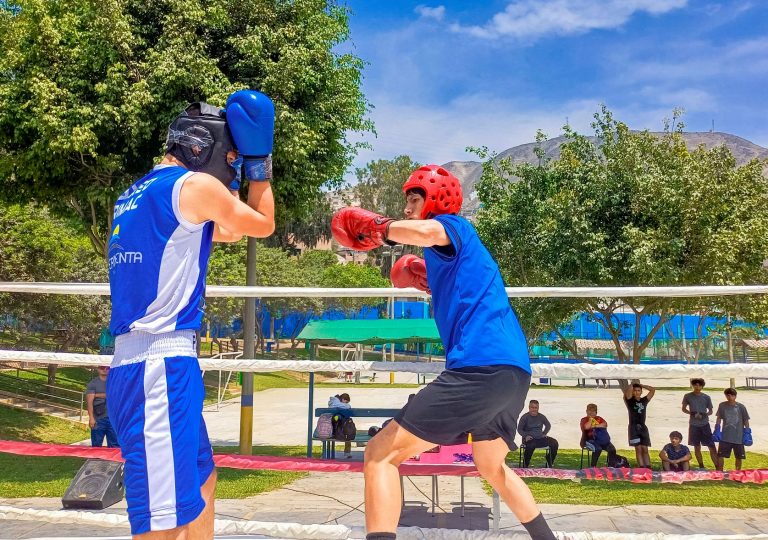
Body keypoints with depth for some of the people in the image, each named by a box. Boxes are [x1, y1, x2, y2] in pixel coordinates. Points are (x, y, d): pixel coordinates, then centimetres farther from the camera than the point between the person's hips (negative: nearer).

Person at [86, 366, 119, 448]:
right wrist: (91, 418, -16)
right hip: (99, 419, -3)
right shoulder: (93, 383, 2)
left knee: (114, 445, 6)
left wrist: (98, 395, -5)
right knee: (96, 445, 2)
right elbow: (89, 402, -6)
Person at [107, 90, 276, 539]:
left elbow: (225, 231, 29)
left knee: (201, 484, 23)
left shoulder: (136, 194, 20)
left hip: (135, 363, 10)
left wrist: (231, 174, 29)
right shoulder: (195, 185, -6)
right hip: (161, 366, -10)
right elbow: (263, 226, 10)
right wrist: (259, 157, 17)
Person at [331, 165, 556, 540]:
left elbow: (425, 231, -22)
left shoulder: (453, 225, 4)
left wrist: (378, 228, -6)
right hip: (513, 372, 10)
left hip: (481, 368, -10)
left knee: (380, 454, -7)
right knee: (492, 468, 33)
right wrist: (431, 284, 42)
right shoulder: (452, 248, 29)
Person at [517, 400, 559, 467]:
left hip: (540, 438, 5)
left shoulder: (541, 417, 9)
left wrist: (544, 433, 9)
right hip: (529, 439, -5)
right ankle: (525, 466, -20)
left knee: (554, 443, -15)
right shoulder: (525, 417, -4)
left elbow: (548, 425, 25)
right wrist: (526, 436, -16)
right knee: (531, 445, -40)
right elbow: (519, 429, 0)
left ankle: (549, 463, 4)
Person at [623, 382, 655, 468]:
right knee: (638, 449, -7)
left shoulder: (644, 400, 13)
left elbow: (653, 390, 10)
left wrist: (641, 385, 10)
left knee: (645, 449, 1)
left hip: (643, 427, 4)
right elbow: (628, 390, -14)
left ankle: (648, 467, -4)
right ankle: (641, 467, -10)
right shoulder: (630, 400, 2)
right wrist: (633, 385, 6)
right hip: (633, 427, -4)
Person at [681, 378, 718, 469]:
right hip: (693, 425, 0)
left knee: (712, 446, -5)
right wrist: (692, 413, -11)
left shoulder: (706, 397, 3)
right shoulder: (688, 396, 2)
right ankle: (701, 467, 18)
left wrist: (704, 415, -13)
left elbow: (710, 411, 9)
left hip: (705, 424, 0)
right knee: (697, 447, 7)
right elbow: (684, 409, 9)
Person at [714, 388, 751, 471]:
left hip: (738, 437, 0)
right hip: (725, 437, 1)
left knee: (739, 457, 12)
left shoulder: (741, 407, -7)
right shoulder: (722, 406, -3)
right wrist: (717, 430, 2)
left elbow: (746, 420, 0)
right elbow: (719, 418, 7)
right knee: (720, 455, -1)